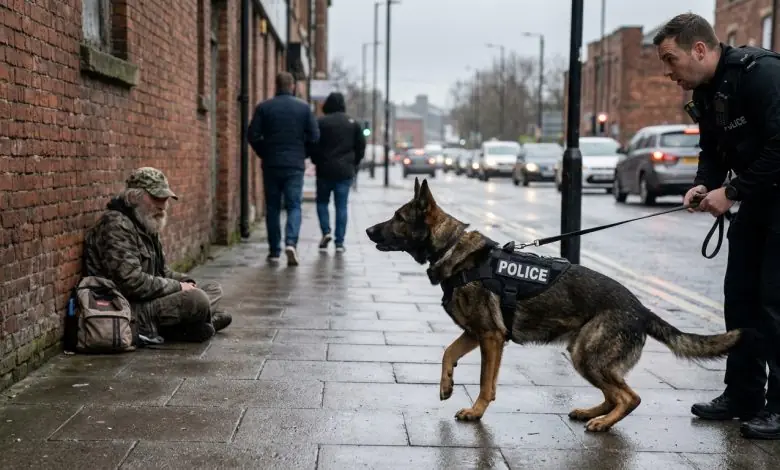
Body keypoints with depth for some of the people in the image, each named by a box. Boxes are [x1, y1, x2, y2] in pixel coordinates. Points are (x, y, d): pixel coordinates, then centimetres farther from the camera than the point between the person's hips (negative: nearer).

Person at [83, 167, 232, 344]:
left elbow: (162, 271, 24)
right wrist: (178, 287, -15)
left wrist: (187, 282, 3)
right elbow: (133, 282, -26)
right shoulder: (116, 226, -17)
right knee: (196, 300, -28)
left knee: (213, 288, 10)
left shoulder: (146, 225, 16)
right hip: (128, 308, -11)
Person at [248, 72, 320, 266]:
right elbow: (314, 136, -2)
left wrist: (264, 154, 10)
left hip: (271, 164, 1)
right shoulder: (304, 107, 0)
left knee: (272, 208, 9)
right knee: (294, 206, 3)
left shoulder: (263, 107, 0)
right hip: (295, 165, -1)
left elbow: (253, 135, -4)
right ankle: (291, 242, -20)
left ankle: (274, 252, 11)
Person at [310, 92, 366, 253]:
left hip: (325, 170, -2)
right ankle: (339, 242, 2)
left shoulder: (321, 122, -5)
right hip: (345, 171, 2)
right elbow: (361, 147, 5)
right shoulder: (353, 123, 3)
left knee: (322, 202, 15)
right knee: (341, 206, 4)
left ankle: (326, 231, -3)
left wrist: (316, 162, 11)